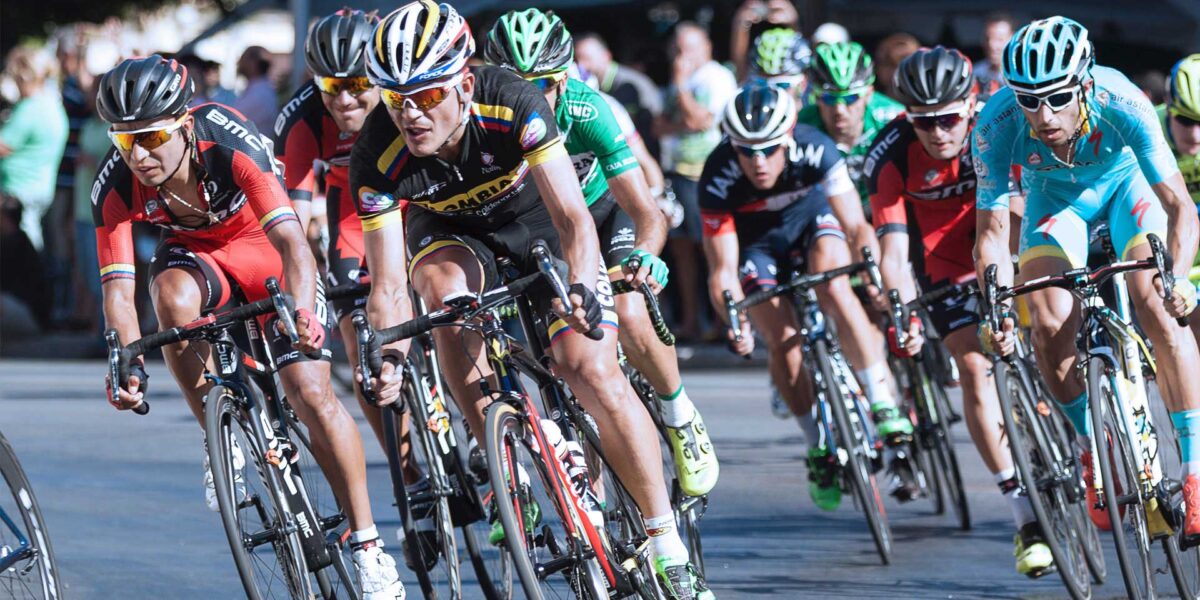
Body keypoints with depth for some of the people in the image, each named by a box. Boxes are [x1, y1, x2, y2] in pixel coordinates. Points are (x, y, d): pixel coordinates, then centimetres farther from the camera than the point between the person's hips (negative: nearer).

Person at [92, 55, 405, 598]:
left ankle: (367, 545, -4)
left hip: (264, 249, -2)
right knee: (173, 296, -34)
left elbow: (292, 244, -43)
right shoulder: (115, 186, -26)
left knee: (311, 393, -15)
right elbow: (118, 288, -26)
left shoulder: (232, 147, -35)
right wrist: (129, 365, -43)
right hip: (195, 252, 2)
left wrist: (303, 314, -60)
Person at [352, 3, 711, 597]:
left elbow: (573, 218, -38)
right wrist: (390, 355, -46)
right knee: (445, 289, -34)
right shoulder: (378, 156, -30)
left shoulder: (512, 104, -35)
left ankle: (668, 546, -5)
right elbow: (388, 283, -27)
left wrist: (581, 290, -57)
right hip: (450, 230, 1)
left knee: (592, 371, -16)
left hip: (535, 219, -1)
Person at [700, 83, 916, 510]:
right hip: (758, 243, 1)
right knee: (782, 337, -18)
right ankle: (821, 449, -1)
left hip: (812, 219, -1)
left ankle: (887, 411, -33)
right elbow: (723, 269, -29)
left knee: (833, 286, -30)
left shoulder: (814, 150, -32)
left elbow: (856, 226, -31)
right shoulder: (719, 178, -32)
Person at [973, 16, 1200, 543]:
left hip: (1127, 184, -1)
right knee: (1051, 326, -20)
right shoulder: (997, 127, -33)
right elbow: (992, 230, -23)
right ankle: (1094, 444, 7)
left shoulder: (1120, 104, -37)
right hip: (1056, 199, 2)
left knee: (1157, 308, -24)